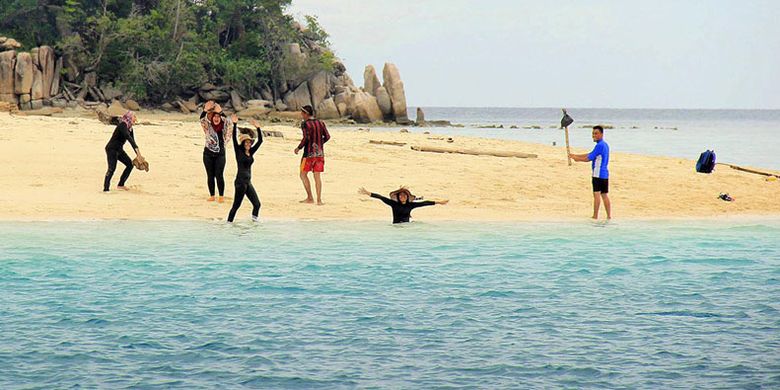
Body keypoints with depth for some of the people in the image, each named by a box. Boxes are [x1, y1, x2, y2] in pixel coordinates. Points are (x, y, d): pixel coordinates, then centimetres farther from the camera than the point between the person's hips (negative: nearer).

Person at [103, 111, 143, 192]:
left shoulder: (130, 128, 9)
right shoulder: (122, 125, -20)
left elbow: (132, 141, 12)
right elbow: (128, 137, -31)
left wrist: (137, 154, 4)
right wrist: (138, 151, -38)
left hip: (119, 149, 10)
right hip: (111, 149, -10)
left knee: (130, 164, 10)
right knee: (112, 168, -22)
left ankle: (120, 185, 17)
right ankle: (105, 189, -26)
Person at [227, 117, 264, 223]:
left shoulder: (251, 152, 12)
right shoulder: (239, 152, -3)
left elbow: (260, 141, 13)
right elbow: (234, 138, -14)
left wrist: (257, 128, 5)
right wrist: (234, 125, -21)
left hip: (248, 182, 7)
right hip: (240, 181, -7)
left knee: (257, 204, 4)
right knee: (236, 205, -5)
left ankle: (255, 221, 13)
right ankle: (229, 222, 1)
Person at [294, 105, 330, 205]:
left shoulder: (305, 124, -10)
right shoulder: (320, 123, 8)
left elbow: (306, 138, -20)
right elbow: (327, 136, 7)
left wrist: (298, 148, -7)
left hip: (309, 153, -5)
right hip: (320, 153, 5)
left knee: (303, 174, 8)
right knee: (317, 176, 6)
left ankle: (310, 198, 4)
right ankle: (319, 199, -1)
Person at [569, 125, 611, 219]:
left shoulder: (600, 145, -14)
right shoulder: (605, 144, 16)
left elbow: (589, 158, -14)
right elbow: (590, 155, 21)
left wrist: (577, 158, -1)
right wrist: (576, 156, 18)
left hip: (598, 174, -9)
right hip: (605, 174, 9)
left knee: (596, 194, -6)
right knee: (605, 195, 10)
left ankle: (595, 216, -6)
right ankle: (609, 216, 8)